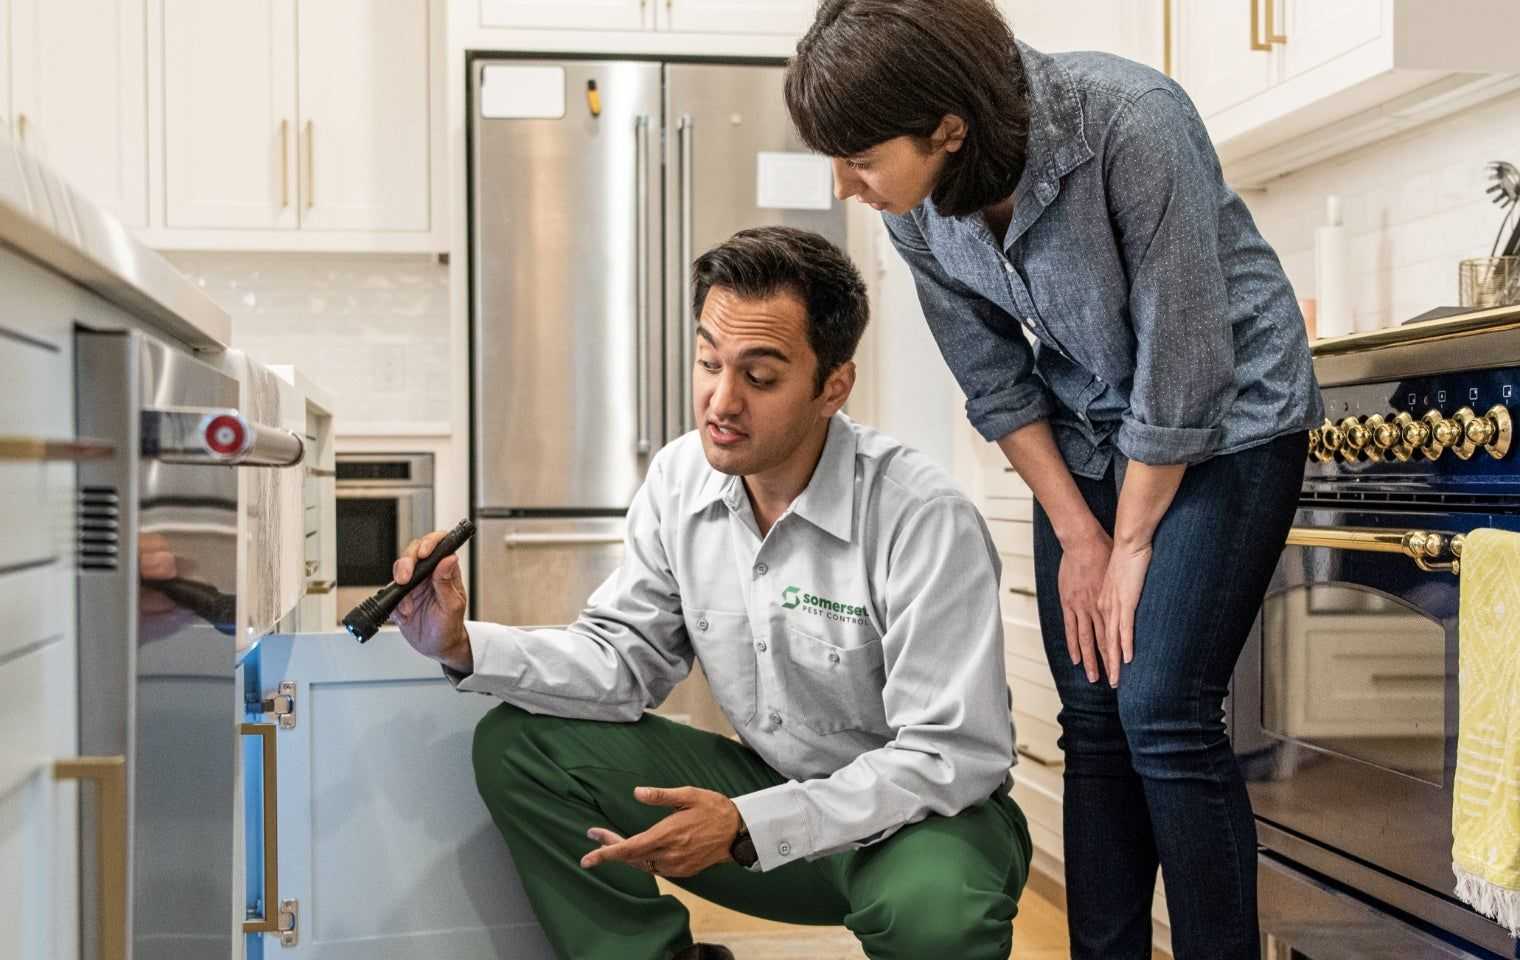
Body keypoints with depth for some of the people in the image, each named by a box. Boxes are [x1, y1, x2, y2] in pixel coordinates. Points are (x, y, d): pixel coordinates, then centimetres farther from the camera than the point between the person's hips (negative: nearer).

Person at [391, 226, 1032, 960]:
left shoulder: (925, 520, -25)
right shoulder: (680, 479, -6)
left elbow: (950, 755, -24)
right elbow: (626, 659, 1)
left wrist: (748, 828, -32)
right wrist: (466, 647, -16)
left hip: (924, 810, -5)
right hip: (770, 787, 5)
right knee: (518, 745, -8)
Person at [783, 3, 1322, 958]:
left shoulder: (1132, 124, -31)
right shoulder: (914, 205, -14)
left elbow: (1183, 364, -24)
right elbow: (996, 382, -3)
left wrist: (1132, 543, -14)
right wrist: (1077, 537, -4)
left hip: (1225, 412, -5)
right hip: (1088, 432, 5)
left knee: (1162, 713, -12)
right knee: (1092, 719, 3)